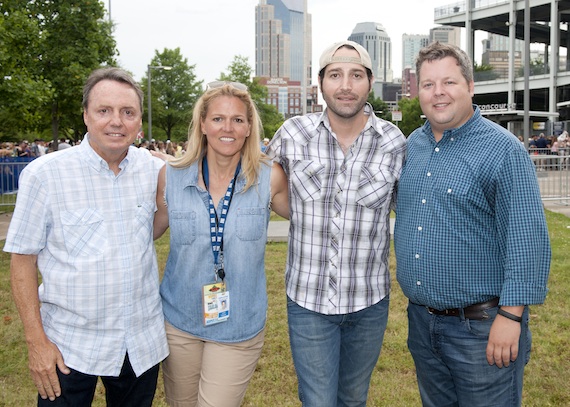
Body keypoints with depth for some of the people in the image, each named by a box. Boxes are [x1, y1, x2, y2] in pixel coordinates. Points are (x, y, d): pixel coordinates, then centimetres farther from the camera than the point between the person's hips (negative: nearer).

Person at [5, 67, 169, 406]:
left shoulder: (155, 169, -2)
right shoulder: (45, 173, -10)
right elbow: (22, 259, -6)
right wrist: (36, 341, -9)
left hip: (143, 341, 3)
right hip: (70, 347, -3)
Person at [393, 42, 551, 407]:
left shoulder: (503, 150, -13)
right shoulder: (412, 145, 7)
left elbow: (528, 239, -17)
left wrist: (511, 316, -20)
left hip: (481, 326, -6)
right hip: (421, 319, 6)